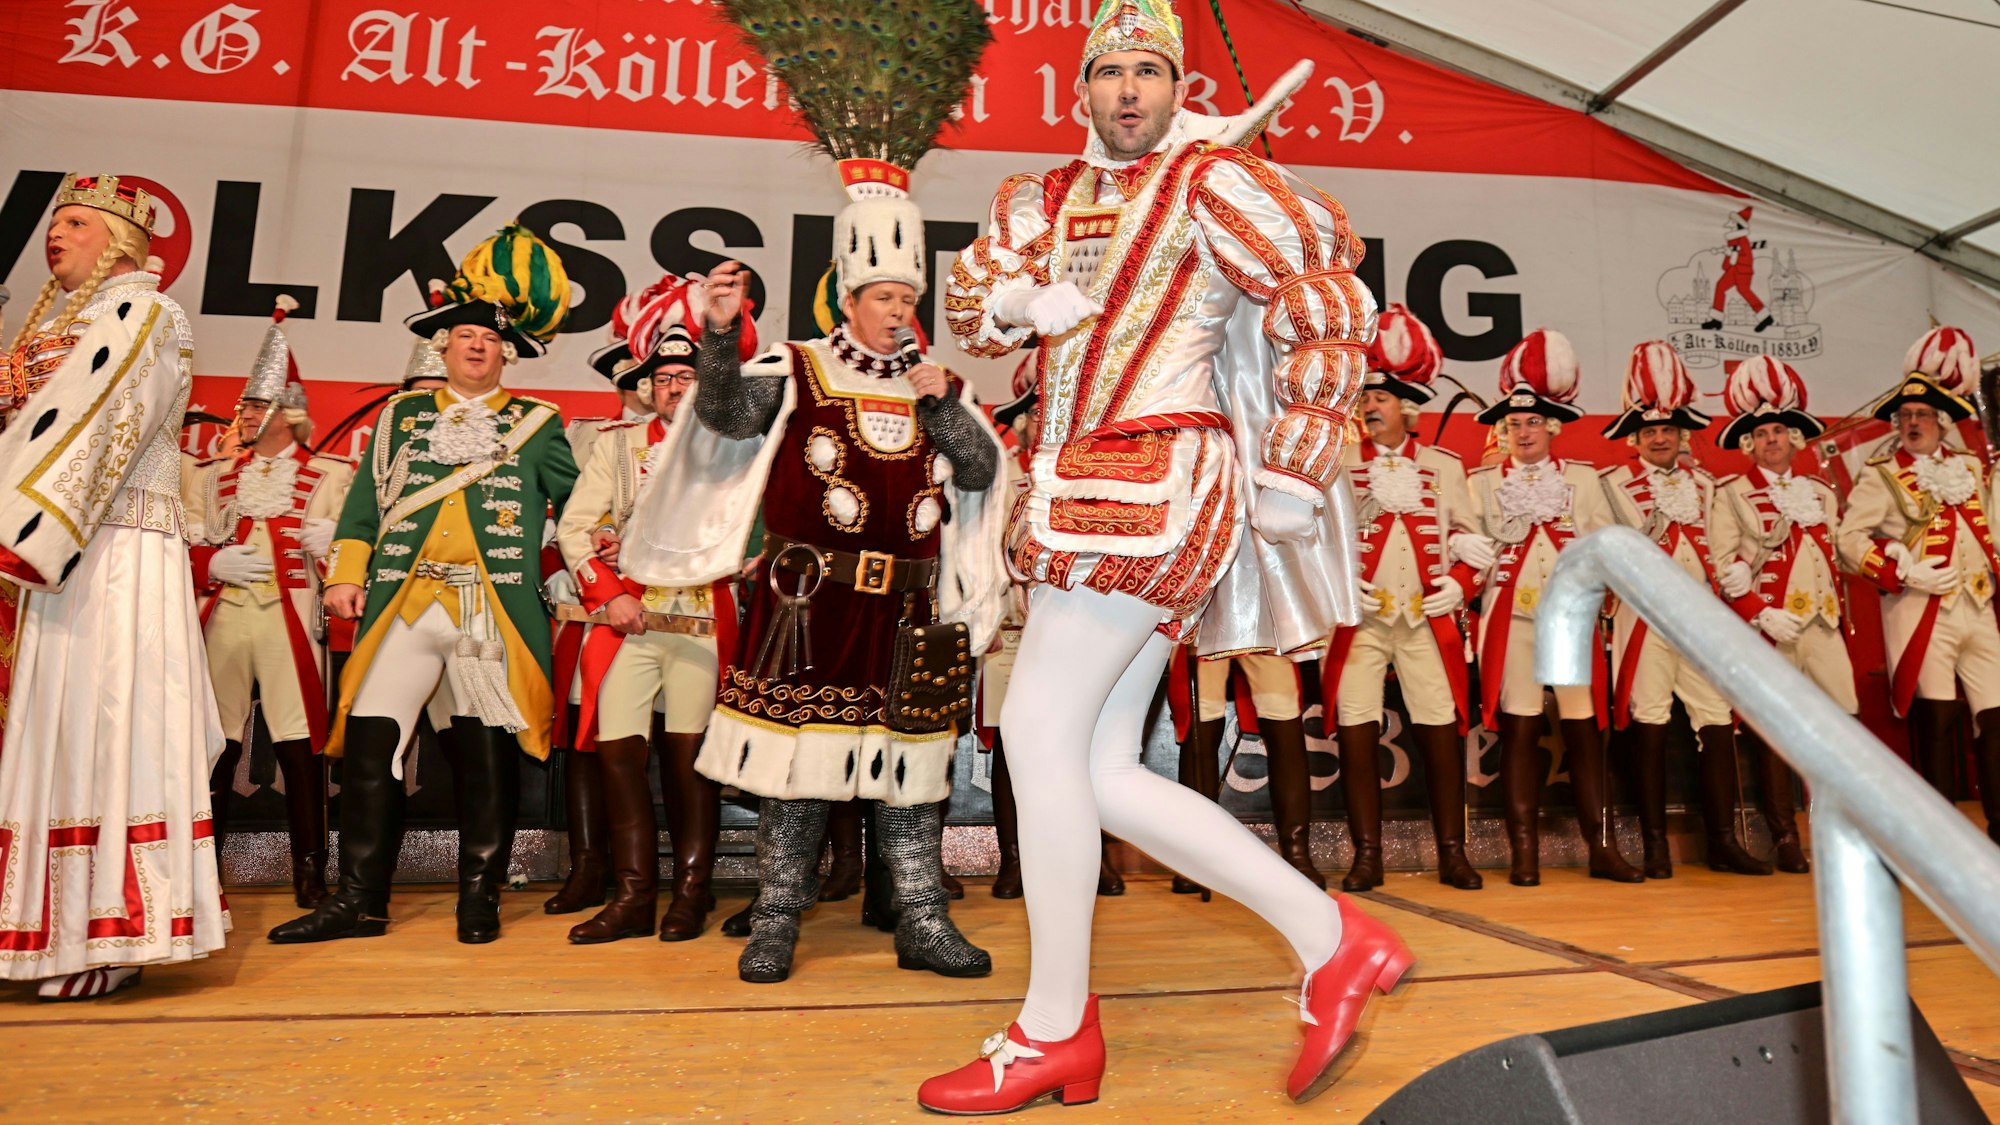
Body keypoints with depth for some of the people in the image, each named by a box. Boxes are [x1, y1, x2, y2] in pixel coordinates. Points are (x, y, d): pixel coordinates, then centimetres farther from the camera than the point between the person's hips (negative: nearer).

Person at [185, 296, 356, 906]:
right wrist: (216, 562, -5)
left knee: (300, 745, -5)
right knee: (213, 746, 6)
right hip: (222, 619, 4)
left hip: (291, 619, -3)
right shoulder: (211, 475, 20)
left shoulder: (330, 475, 8)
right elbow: (183, 547, 15)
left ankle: (310, 871, 3)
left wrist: (335, 542, -20)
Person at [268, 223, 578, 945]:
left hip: (494, 612, -2)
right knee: (370, 746, -2)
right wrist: (346, 574, 5)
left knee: (487, 756, 1)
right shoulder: (401, 415, 18)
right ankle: (359, 901, 10)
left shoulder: (535, 424, 13)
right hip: (402, 606, 2)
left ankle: (480, 900, 12)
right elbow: (364, 502, 14)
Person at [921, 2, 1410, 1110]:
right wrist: (1015, 297, -9)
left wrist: (1295, 474, -8)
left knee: (1039, 726, -11)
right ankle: (1329, 937, 13)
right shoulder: (1047, 198, 21)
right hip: (1089, 497, 8)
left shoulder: (1211, 178, 1)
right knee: (1099, 770, 4)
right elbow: (967, 307, 14)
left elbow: (1329, 312, -3)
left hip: (1153, 482, -8)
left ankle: (1055, 1031, 4)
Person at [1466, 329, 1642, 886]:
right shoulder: (1482, 483, 9)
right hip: (1511, 616, -1)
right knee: (1519, 730, -2)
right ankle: (1524, 854, 4)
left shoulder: (1583, 478, 13)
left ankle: (1602, 848, 10)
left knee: (1585, 729, 2)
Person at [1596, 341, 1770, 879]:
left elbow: (1717, 551, 21)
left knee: (1719, 722, 2)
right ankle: (1655, 845, 4)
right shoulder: (1614, 482, 2)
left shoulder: (1704, 484, 17)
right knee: (1649, 724, -3)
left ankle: (1723, 842, 10)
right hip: (1646, 617, -5)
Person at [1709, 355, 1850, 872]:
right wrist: (1761, 614, -16)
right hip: (1767, 630, -5)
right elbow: (1721, 566, -8)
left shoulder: (1821, 492, 17)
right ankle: (1786, 840, 6)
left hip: (1823, 625, 5)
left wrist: (1841, 617, 12)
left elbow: (1836, 558, 20)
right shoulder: (1732, 494, 0)